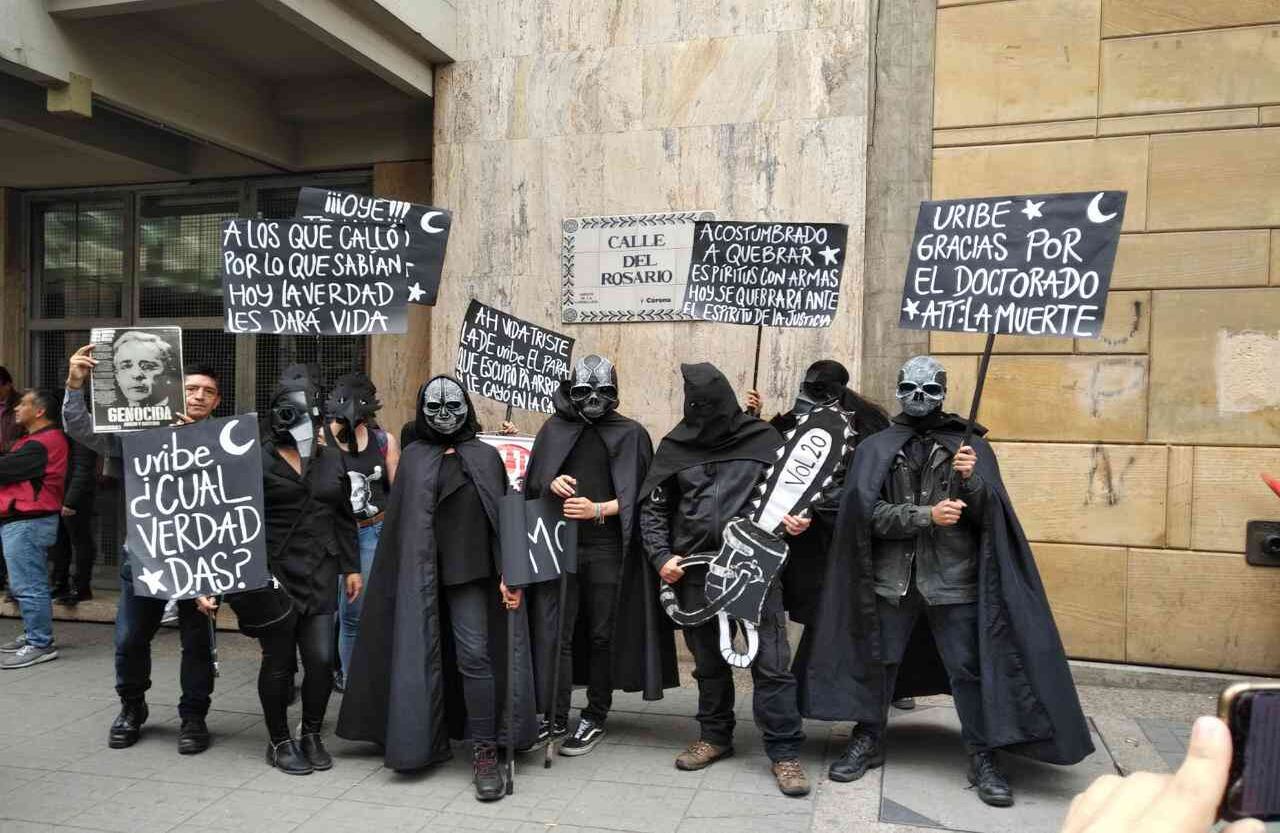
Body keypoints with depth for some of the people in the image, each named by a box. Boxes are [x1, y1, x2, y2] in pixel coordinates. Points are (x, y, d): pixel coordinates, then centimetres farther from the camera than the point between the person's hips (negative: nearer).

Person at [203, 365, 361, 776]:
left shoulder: (330, 460, 10)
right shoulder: (258, 461, -4)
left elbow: (344, 518, 17)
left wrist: (351, 567, 15)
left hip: (319, 574, 4)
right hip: (273, 575, -3)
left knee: (321, 657, 1)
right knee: (279, 659, 7)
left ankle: (311, 735, 23)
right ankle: (279, 742, 25)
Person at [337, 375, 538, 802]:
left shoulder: (485, 456, 6)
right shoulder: (412, 457, 11)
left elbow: (502, 516, 1)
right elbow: (398, 519, 8)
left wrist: (510, 572, -8)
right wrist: (406, 573, 0)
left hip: (467, 572, -2)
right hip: (420, 574, 2)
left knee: (473, 656, -8)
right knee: (422, 655, 5)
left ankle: (484, 752, -1)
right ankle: (429, 741, 22)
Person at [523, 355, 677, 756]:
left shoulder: (631, 434, 1)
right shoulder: (554, 429, 8)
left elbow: (638, 496, -1)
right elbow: (533, 483, 11)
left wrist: (598, 508, -17)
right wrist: (552, 484, -11)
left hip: (607, 550, -1)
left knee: (602, 635, 6)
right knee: (553, 631, -2)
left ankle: (595, 718, 21)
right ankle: (555, 717, 11)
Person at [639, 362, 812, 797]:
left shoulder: (763, 438, 2)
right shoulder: (675, 446, 7)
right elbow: (652, 508, 11)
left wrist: (795, 517, -9)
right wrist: (661, 555, -2)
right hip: (696, 571, 2)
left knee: (771, 662, -2)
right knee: (708, 660, 15)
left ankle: (785, 751, 9)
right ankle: (715, 736, 32)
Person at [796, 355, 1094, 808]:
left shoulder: (971, 446, 4)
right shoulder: (876, 448, 2)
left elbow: (992, 517, 0)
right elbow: (867, 512, -8)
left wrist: (971, 481, -19)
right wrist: (927, 515, -18)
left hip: (954, 580, 0)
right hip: (891, 579, 1)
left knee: (971, 670, 4)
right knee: (874, 662, 11)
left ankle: (983, 758, 20)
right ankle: (868, 741, 29)